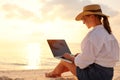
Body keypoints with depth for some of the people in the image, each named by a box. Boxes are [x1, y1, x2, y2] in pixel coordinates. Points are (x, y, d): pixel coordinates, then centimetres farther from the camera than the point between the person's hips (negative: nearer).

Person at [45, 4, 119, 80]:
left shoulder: (93, 34, -23)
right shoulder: (107, 33, 6)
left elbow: (84, 62, -21)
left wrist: (71, 57, -1)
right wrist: (81, 56, 14)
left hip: (94, 74, -8)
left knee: (64, 61, 17)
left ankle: (53, 73, 49)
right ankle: (56, 74, 54)